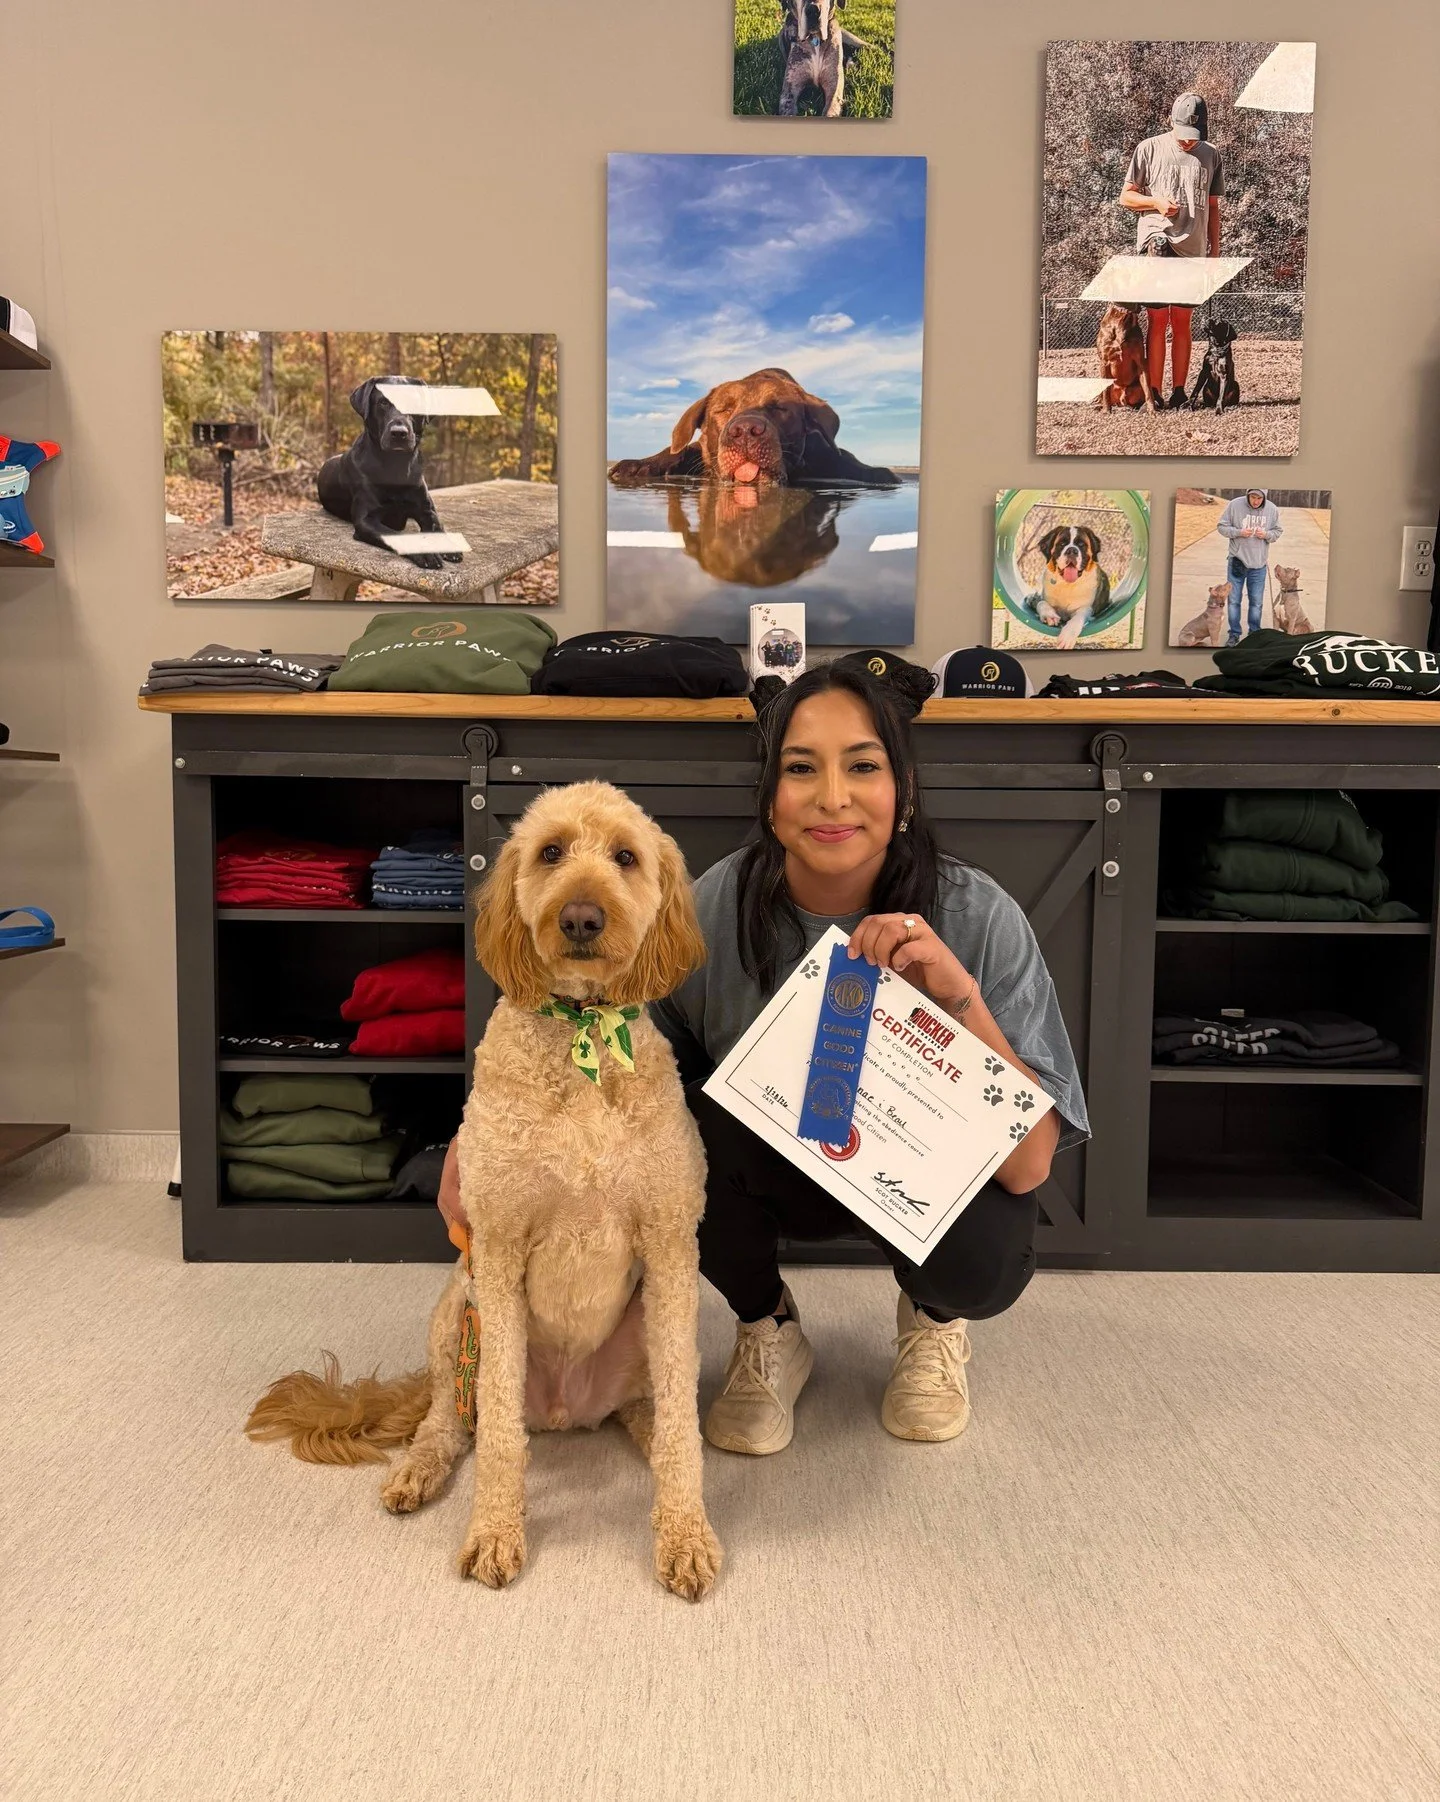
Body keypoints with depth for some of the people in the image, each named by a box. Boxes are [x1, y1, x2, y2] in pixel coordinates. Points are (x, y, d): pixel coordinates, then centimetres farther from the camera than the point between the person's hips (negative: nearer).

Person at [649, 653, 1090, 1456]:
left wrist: (960, 997, -40)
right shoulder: (718, 907, -23)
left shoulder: (978, 917, -26)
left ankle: (934, 1323, 9)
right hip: (770, 1169, 1)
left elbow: (1027, 1165, -26)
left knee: (986, 1261, -32)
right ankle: (768, 1331, 4)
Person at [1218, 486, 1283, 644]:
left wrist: (1267, 535, -15)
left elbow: (1277, 531, 7)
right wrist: (1239, 532, -19)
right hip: (1237, 561, -1)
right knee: (1234, 600, 7)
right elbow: (1221, 526, -3)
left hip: (1259, 563, 1)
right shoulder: (1235, 505, -11)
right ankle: (1234, 633, 20)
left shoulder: (1272, 509, -4)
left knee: (1256, 602, 9)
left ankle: (1255, 633, 23)